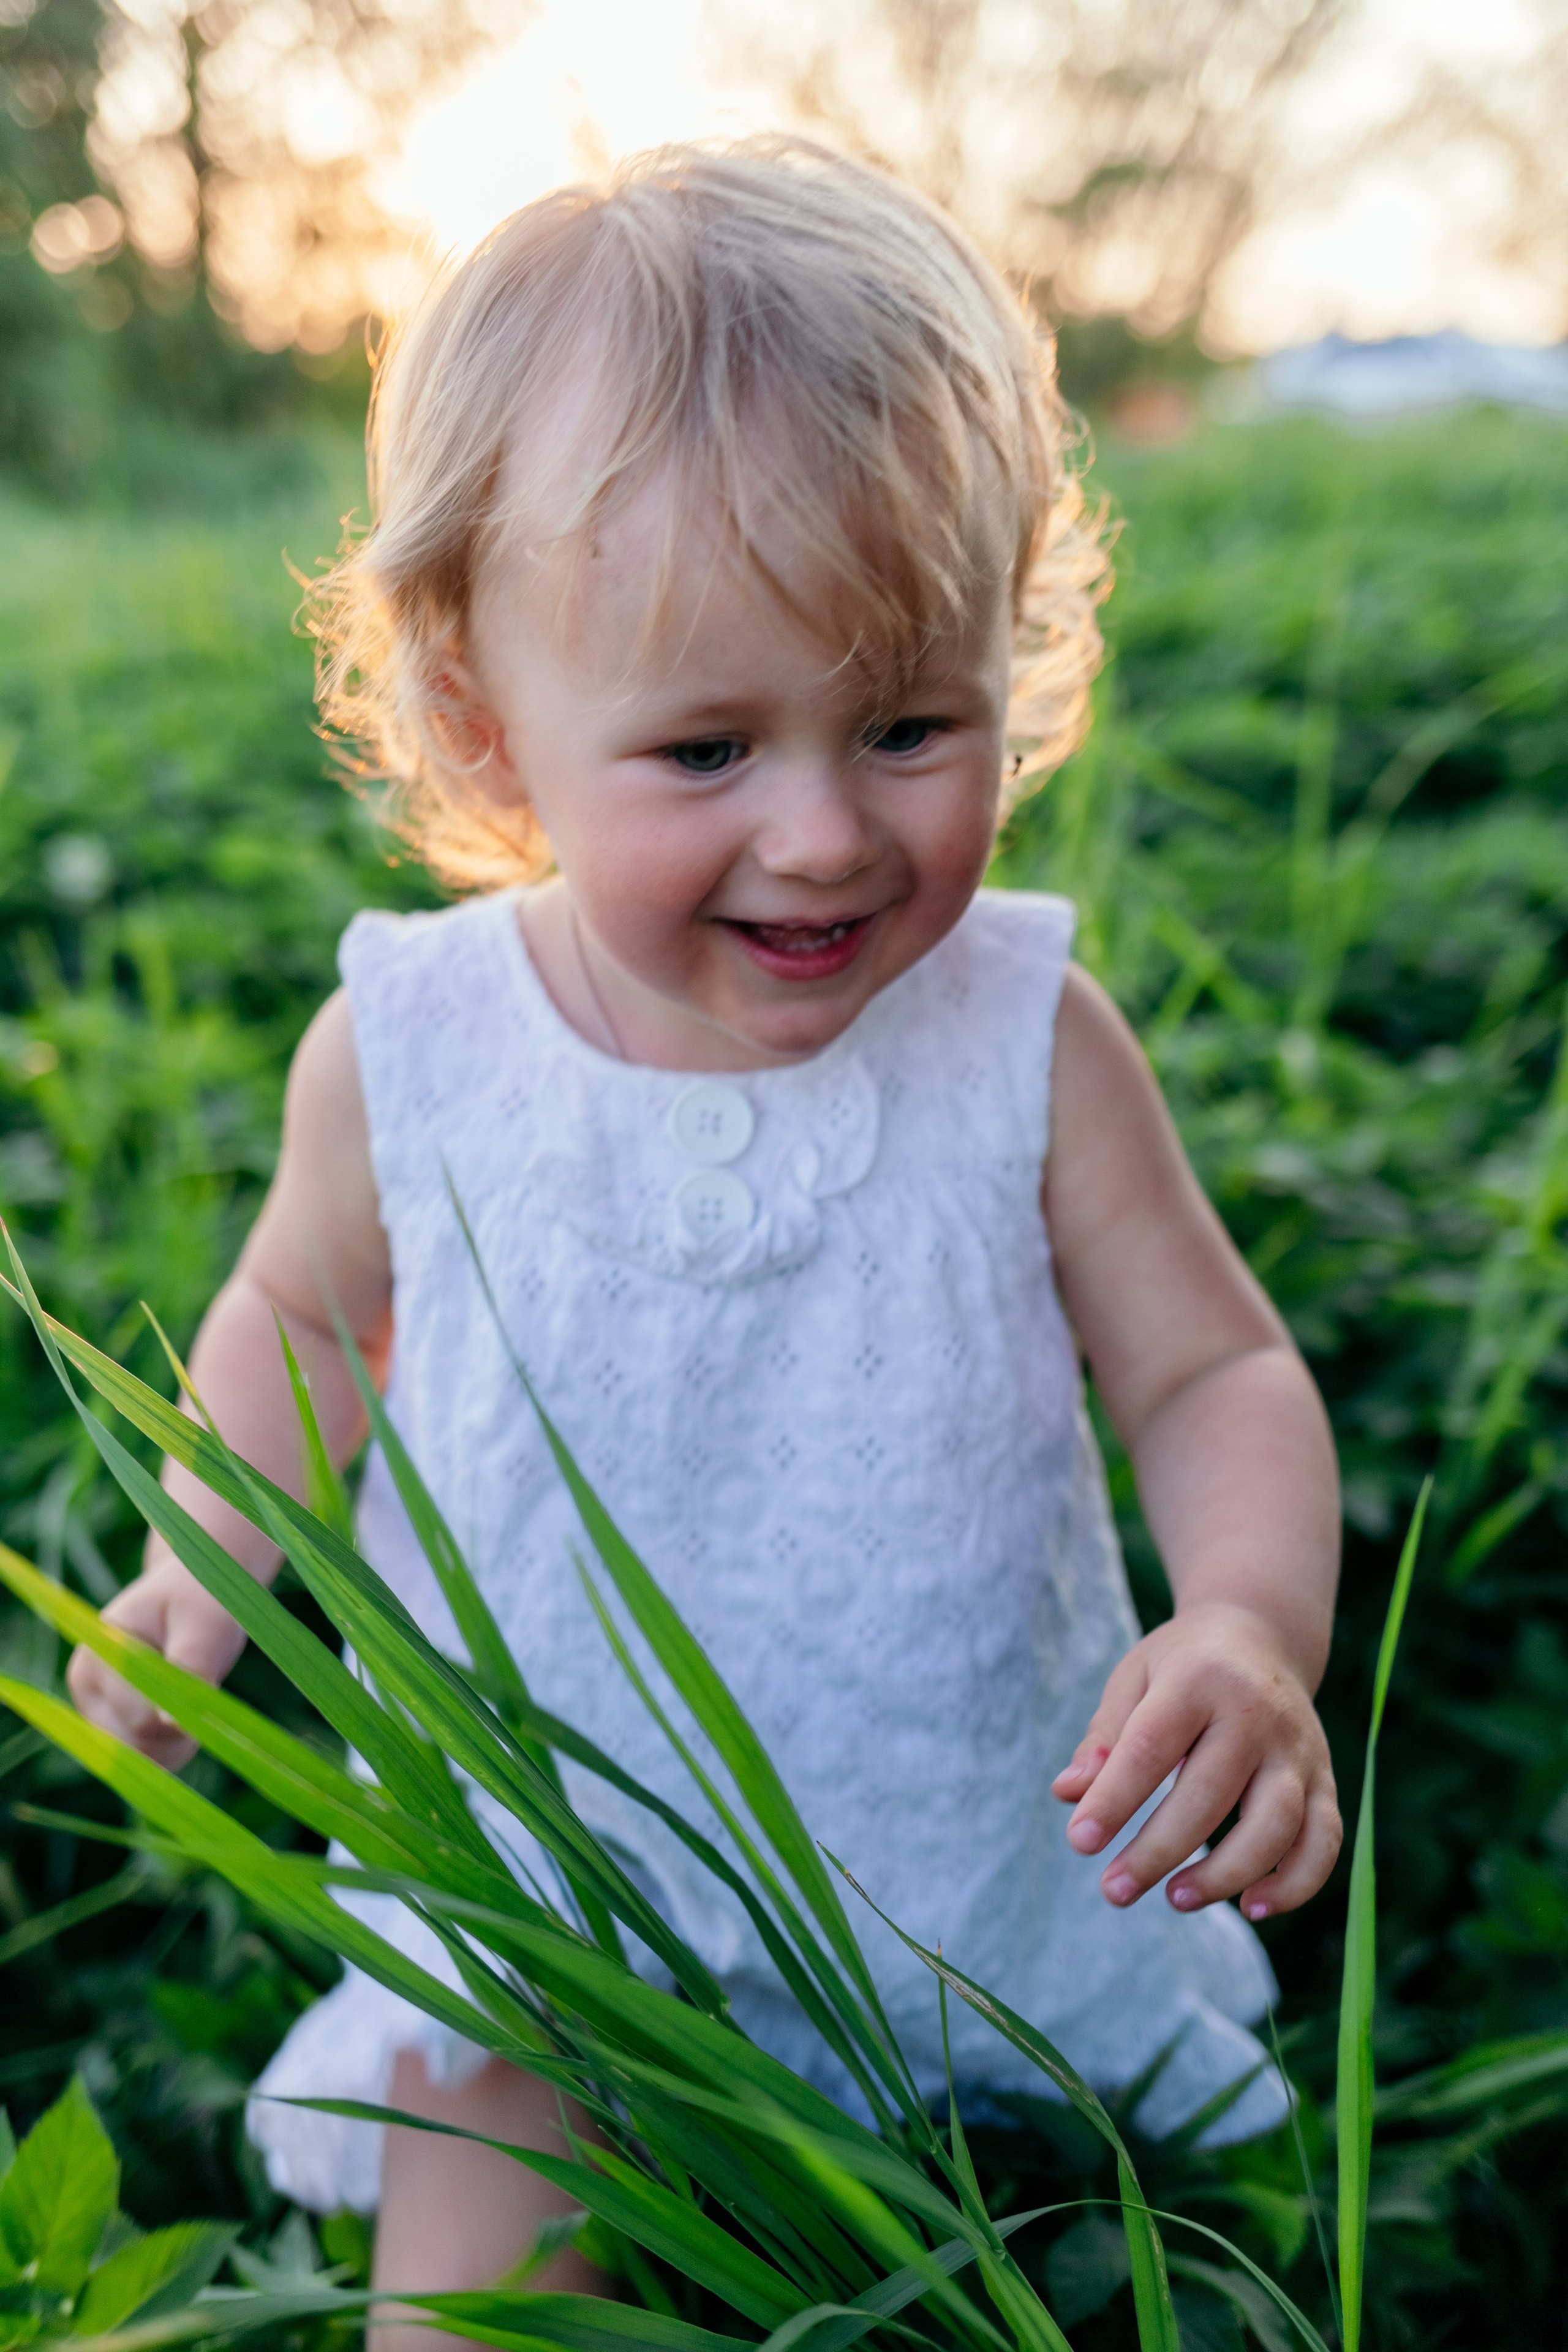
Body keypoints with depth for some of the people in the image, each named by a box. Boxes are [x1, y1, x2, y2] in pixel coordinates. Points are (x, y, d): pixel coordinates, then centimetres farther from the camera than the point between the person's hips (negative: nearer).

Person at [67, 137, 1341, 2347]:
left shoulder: (1027, 1035, -17)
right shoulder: (407, 1045, -15)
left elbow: (1214, 1370, -9)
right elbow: (304, 1306, 5)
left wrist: (1253, 1618, -27)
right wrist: (207, 1552, -8)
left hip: (993, 1847, 1)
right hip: (548, 1870, 0)